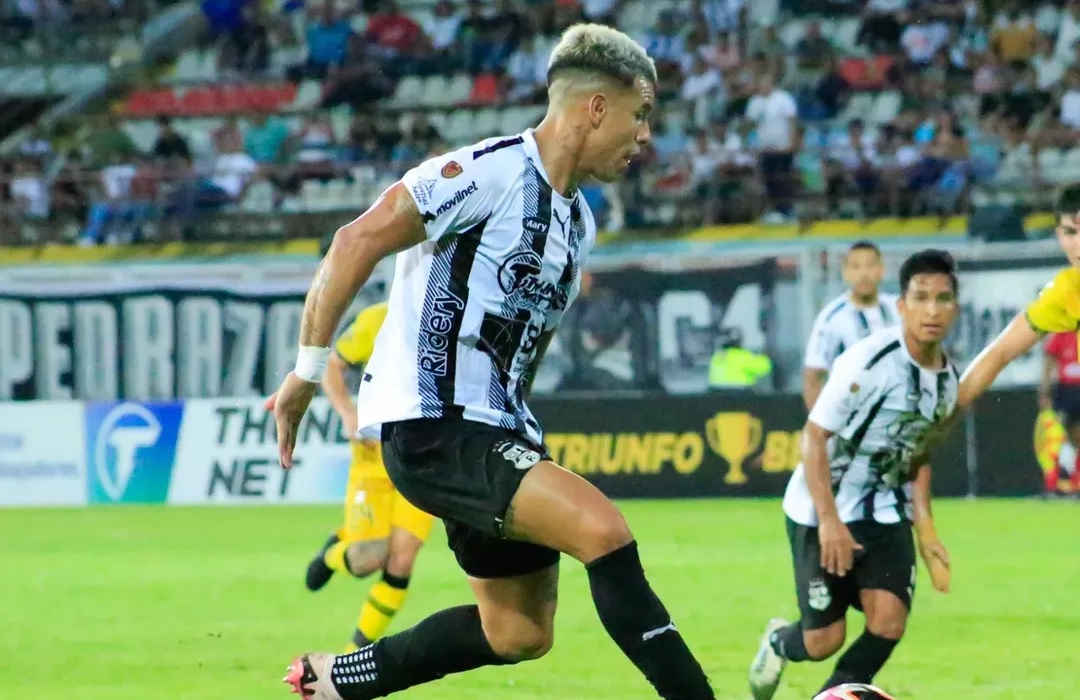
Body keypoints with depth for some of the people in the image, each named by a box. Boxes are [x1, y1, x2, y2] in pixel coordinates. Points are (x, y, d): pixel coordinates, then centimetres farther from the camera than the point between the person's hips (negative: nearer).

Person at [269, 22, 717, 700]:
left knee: (521, 631, 12)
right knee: (604, 529, -24)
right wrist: (309, 370, -15)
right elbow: (358, 242, -16)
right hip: (431, 424, -10)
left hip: (493, 432, 10)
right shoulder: (491, 171, -13)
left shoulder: (578, 223, 15)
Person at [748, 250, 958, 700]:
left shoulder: (947, 380, 0)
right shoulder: (869, 362, -22)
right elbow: (814, 437, -19)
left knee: (889, 622, -13)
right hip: (823, 514, -6)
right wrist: (829, 521, -25)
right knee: (824, 641, -1)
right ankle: (778, 641, 37)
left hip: (885, 513, 6)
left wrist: (925, 528, 8)